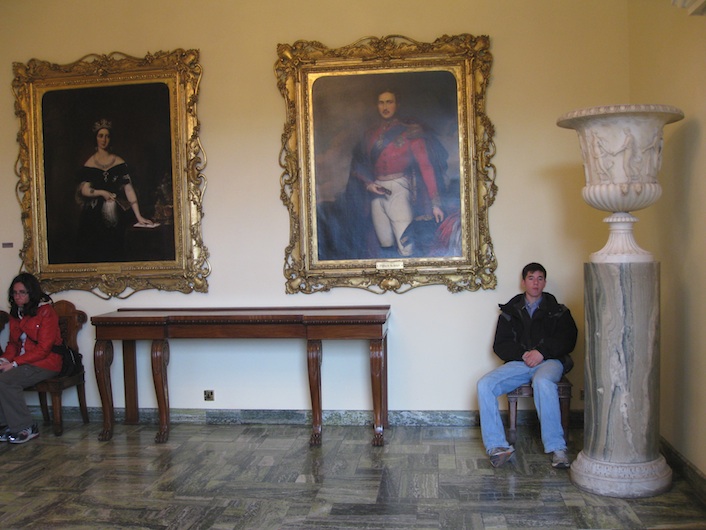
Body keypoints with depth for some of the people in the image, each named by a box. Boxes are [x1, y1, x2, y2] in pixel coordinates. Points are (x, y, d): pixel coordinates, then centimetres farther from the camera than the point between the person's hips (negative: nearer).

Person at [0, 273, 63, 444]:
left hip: (45, 363, -7)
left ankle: (26, 428, -14)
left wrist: (14, 363, -19)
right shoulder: (16, 313, 15)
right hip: (23, 362, 7)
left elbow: (43, 349, -14)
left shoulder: (46, 312, -9)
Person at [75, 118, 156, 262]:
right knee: (94, 255, 2)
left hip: (114, 215, 0)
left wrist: (138, 216, -11)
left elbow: (129, 189, -5)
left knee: (114, 254, 3)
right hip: (93, 216, 0)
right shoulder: (89, 164, 3)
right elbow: (84, 190, -2)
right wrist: (102, 193, -20)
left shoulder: (119, 162, 2)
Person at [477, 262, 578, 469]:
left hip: (549, 361, -2)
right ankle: (498, 446, -24)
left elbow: (568, 341, 2)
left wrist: (542, 352, -13)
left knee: (542, 382, -39)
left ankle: (557, 448, -33)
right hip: (518, 363, 3)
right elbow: (500, 346, 10)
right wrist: (523, 354, -9)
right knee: (484, 384, -24)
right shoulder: (510, 311, 18)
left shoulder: (557, 310, 15)